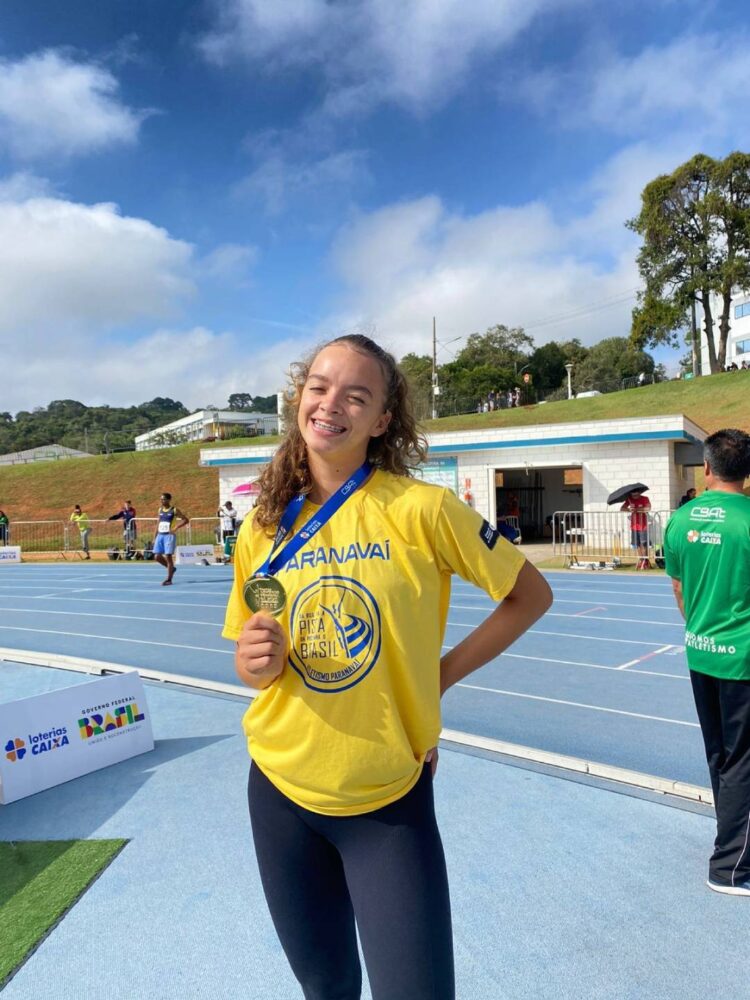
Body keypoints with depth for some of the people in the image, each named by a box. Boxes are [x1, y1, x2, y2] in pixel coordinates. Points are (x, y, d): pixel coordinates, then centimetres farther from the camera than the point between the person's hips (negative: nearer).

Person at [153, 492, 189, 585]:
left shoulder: (174, 510, -4)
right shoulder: (160, 510, 12)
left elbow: (186, 520, -6)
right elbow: (158, 524, 17)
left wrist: (176, 528, -15)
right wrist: (155, 538, 13)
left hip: (169, 535, -6)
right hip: (160, 535, 6)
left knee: (168, 556, -7)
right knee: (157, 556, 2)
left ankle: (169, 579, -1)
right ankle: (172, 568, 25)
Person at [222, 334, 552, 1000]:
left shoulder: (421, 509, -15)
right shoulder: (262, 528, -3)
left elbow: (531, 594, -4)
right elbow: (251, 667, 7)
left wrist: (442, 673, -9)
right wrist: (258, 663, -15)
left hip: (390, 799, -3)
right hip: (281, 790, 4)